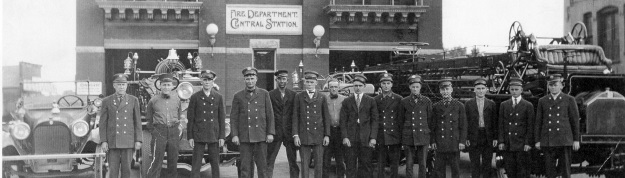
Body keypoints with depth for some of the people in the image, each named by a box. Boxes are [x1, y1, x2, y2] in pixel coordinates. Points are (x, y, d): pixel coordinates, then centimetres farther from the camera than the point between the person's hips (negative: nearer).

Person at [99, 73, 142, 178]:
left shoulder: (133, 100, 7)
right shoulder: (106, 101, 5)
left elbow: (137, 122, 6)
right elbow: (103, 123, 4)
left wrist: (138, 140, 0)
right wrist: (103, 141, -4)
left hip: (128, 142, 1)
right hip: (112, 142, -1)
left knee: (126, 169, 3)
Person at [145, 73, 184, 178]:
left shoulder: (176, 99, 7)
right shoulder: (154, 100, 0)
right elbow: (148, 117, 12)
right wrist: (152, 129, 9)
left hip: (174, 133, 3)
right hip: (159, 132, -3)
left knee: (173, 161, 8)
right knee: (156, 161, -8)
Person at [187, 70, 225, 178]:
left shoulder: (219, 97, 7)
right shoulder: (195, 97, 3)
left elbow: (222, 119, 6)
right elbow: (190, 118, 2)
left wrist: (222, 137, 0)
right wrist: (190, 137, -4)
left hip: (214, 135, 1)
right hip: (199, 135, -1)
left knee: (215, 164, 4)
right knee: (196, 164, -3)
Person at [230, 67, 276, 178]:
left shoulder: (264, 94, 6)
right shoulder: (238, 96, 5)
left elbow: (270, 115, 5)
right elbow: (233, 117, 4)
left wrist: (270, 133, -1)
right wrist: (234, 135, -4)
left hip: (261, 136, 0)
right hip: (245, 137, 0)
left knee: (262, 165, 3)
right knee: (245, 166, 1)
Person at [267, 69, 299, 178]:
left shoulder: (294, 95, 7)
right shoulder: (270, 95, 4)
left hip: (290, 132, 1)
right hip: (275, 132, -1)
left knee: (293, 162, 3)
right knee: (269, 161, -3)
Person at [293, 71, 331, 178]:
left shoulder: (322, 98, 8)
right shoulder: (299, 97, 6)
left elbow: (326, 118, 8)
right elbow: (295, 117, 4)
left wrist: (327, 135, 1)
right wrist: (295, 135, -4)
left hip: (319, 136, 1)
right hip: (304, 136, -1)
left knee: (319, 163, 2)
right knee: (304, 164, -1)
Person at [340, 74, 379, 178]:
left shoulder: (371, 101, 8)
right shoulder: (346, 102, 10)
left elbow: (374, 120, 5)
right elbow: (343, 121, 6)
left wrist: (373, 138, -4)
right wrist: (344, 137, -5)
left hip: (366, 138, -1)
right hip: (351, 139, 1)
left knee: (366, 164, -1)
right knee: (351, 165, 0)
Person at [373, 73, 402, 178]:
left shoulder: (398, 99, 4)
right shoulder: (376, 100, 8)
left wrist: (402, 136, -2)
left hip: (394, 136, -1)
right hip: (381, 137, 1)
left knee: (394, 162, 3)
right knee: (380, 163, 2)